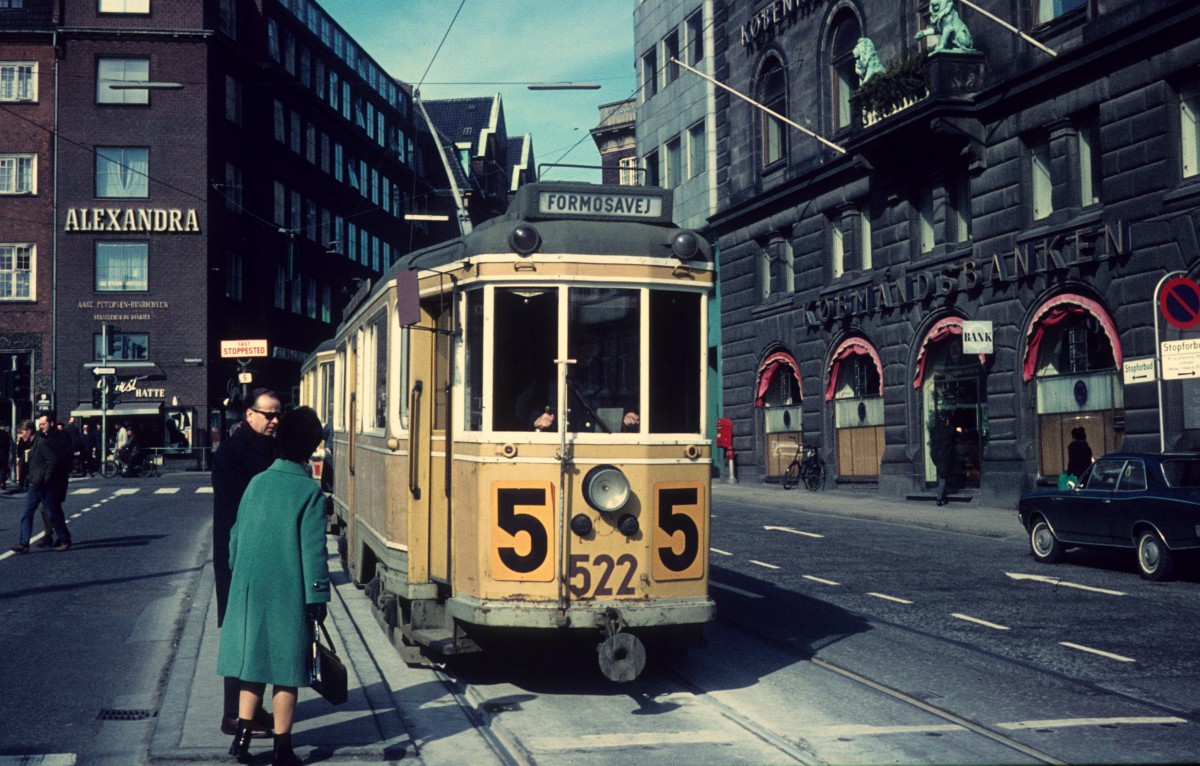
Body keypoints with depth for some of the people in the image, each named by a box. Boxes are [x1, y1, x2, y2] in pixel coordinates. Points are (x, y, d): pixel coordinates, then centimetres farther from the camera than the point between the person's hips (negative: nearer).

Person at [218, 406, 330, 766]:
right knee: (285, 671, 5)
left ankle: (243, 736, 12)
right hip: (289, 596, -4)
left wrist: (238, 575, 22)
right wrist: (317, 598, -8)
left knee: (255, 662, 15)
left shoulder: (257, 483, 3)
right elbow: (313, 550, -13)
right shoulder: (310, 492, -11)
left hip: (250, 592, 4)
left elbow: (236, 536, 10)